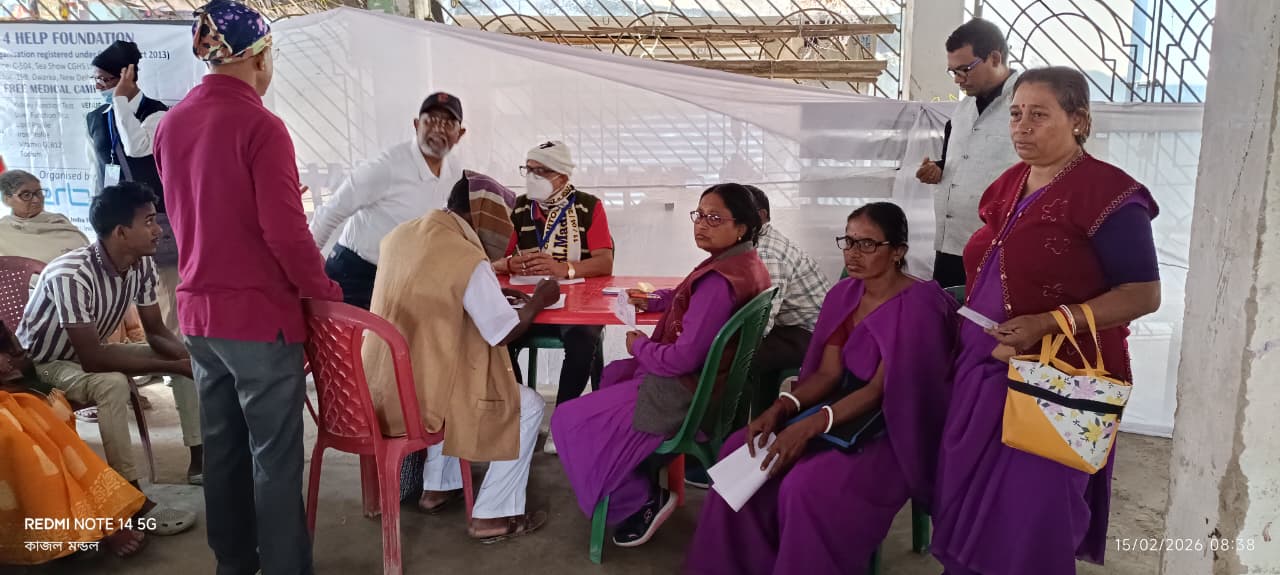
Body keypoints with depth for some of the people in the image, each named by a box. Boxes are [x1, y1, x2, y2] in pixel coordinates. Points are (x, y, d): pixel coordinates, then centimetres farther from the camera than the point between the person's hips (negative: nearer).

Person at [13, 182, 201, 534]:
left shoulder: (143, 265, -13)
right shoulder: (70, 274, -34)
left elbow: (156, 333, -3)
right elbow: (94, 360, -35)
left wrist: (190, 358, -24)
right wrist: (175, 366, -34)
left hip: (89, 355, 7)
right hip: (41, 364, -7)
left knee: (190, 359, -6)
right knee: (111, 383, -37)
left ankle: (199, 460, 0)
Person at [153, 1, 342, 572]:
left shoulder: (170, 125, 7)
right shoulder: (259, 126, -17)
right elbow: (286, 232, -20)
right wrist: (325, 291, -8)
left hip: (198, 311, 8)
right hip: (260, 314, -7)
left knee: (222, 446, 17)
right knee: (274, 456, 3)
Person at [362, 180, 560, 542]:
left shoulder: (400, 235, 3)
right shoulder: (469, 259, -21)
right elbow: (505, 333, -13)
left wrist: (489, 292, 19)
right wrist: (538, 301, 4)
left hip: (381, 391, 8)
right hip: (419, 399, -8)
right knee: (528, 405, 7)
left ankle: (438, 487, 38)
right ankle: (493, 516, 14)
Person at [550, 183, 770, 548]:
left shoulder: (720, 279, -29)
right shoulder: (746, 263, 3)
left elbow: (684, 358, -30)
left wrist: (639, 346, -12)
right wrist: (652, 301, 10)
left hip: (688, 394, -11)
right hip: (707, 379, 11)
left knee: (569, 421, -4)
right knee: (612, 375, 32)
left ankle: (641, 501, 8)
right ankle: (644, 483, 31)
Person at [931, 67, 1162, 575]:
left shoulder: (1107, 192, -13)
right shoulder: (1009, 185, 10)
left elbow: (1144, 294, -15)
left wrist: (1050, 323, -24)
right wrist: (969, 325, 8)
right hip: (983, 370, 7)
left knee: (1031, 520, 3)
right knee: (967, 506, 16)